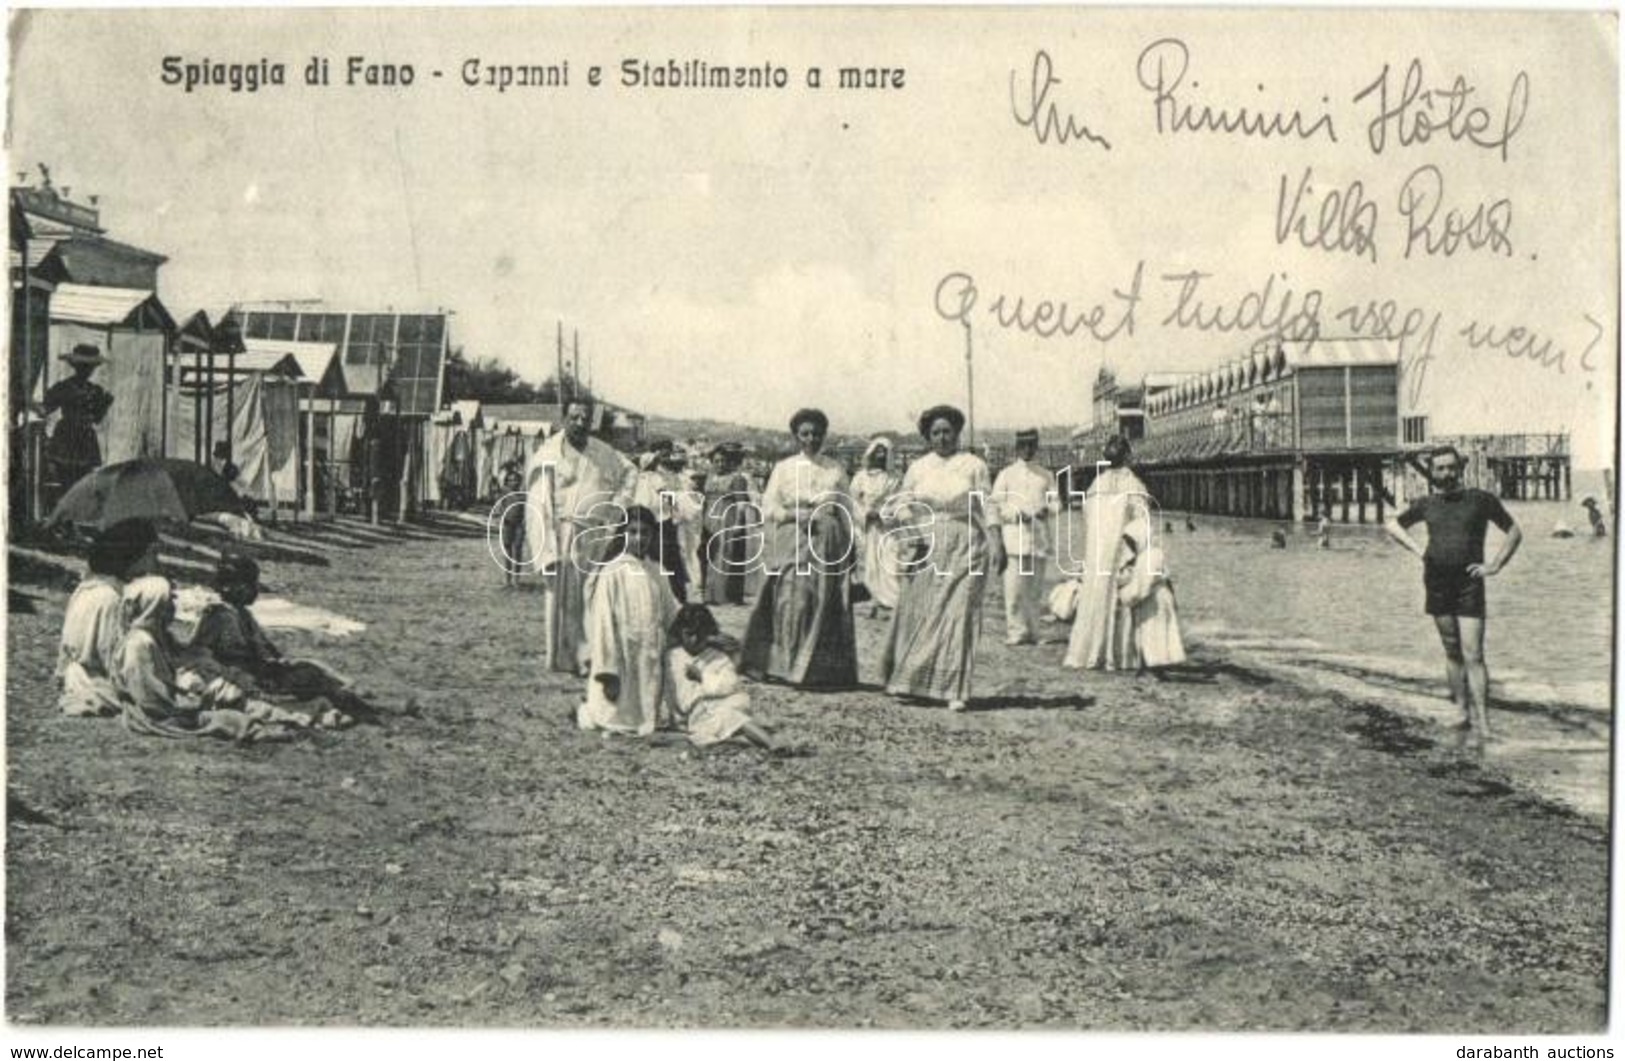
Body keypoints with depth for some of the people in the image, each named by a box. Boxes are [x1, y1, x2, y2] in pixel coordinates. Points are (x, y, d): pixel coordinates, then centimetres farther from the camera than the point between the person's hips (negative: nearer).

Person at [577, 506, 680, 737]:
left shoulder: (656, 572, 6)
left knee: (650, 721, 8)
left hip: (652, 664, 5)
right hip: (623, 664, -5)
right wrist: (608, 672, -15)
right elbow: (603, 624, -12)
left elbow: (672, 615, 12)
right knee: (622, 721, 2)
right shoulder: (612, 572, -11)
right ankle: (585, 712, 28)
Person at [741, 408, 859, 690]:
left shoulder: (836, 469, 11)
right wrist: (794, 514, -12)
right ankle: (780, 665, -4)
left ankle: (819, 669, 3)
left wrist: (850, 545, 7)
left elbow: (846, 510, 12)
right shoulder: (783, 468, 8)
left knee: (825, 603, -2)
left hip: (828, 543, 1)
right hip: (791, 542, -1)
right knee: (790, 602, -9)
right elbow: (768, 508, 4)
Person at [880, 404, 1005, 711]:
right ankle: (906, 679, 20)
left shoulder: (974, 466, 4)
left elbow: (987, 508, 0)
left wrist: (996, 544, -10)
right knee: (918, 614, 4)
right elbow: (903, 504, 8)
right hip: (926, 548, 2)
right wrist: (907, 528, -11)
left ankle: (955, 690, -4)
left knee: (958, 614, -6)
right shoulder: (917, 468, 10)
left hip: (964, 548, -2)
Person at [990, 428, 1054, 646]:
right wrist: (1016, 514, -13)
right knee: (1014, 586, -11)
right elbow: (996, 504, 3)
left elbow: (1053, 499, 19)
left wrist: (1047, 509, -4)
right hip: (1014, 532, -3)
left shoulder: (1044, 475, 18)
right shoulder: (1006, 474, 9)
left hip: (1039, 535, 3)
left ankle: (1031, 631, 8)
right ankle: (1015, 631, -9)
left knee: (1035, 587, 3)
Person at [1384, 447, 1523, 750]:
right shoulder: (1427, 504, 10)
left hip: (1469, 583, -4)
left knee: (1473, 655, -10)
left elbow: (1514, 532, 9)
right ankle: (1466, 713, 17)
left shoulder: (1481, 500, 1)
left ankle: (1482, 725, -12)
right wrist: (1418, 549, 9)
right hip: (1437, 583, 4)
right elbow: (1393, 525, 23)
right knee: (1452, 652, 9)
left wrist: (1495, 565, -2)